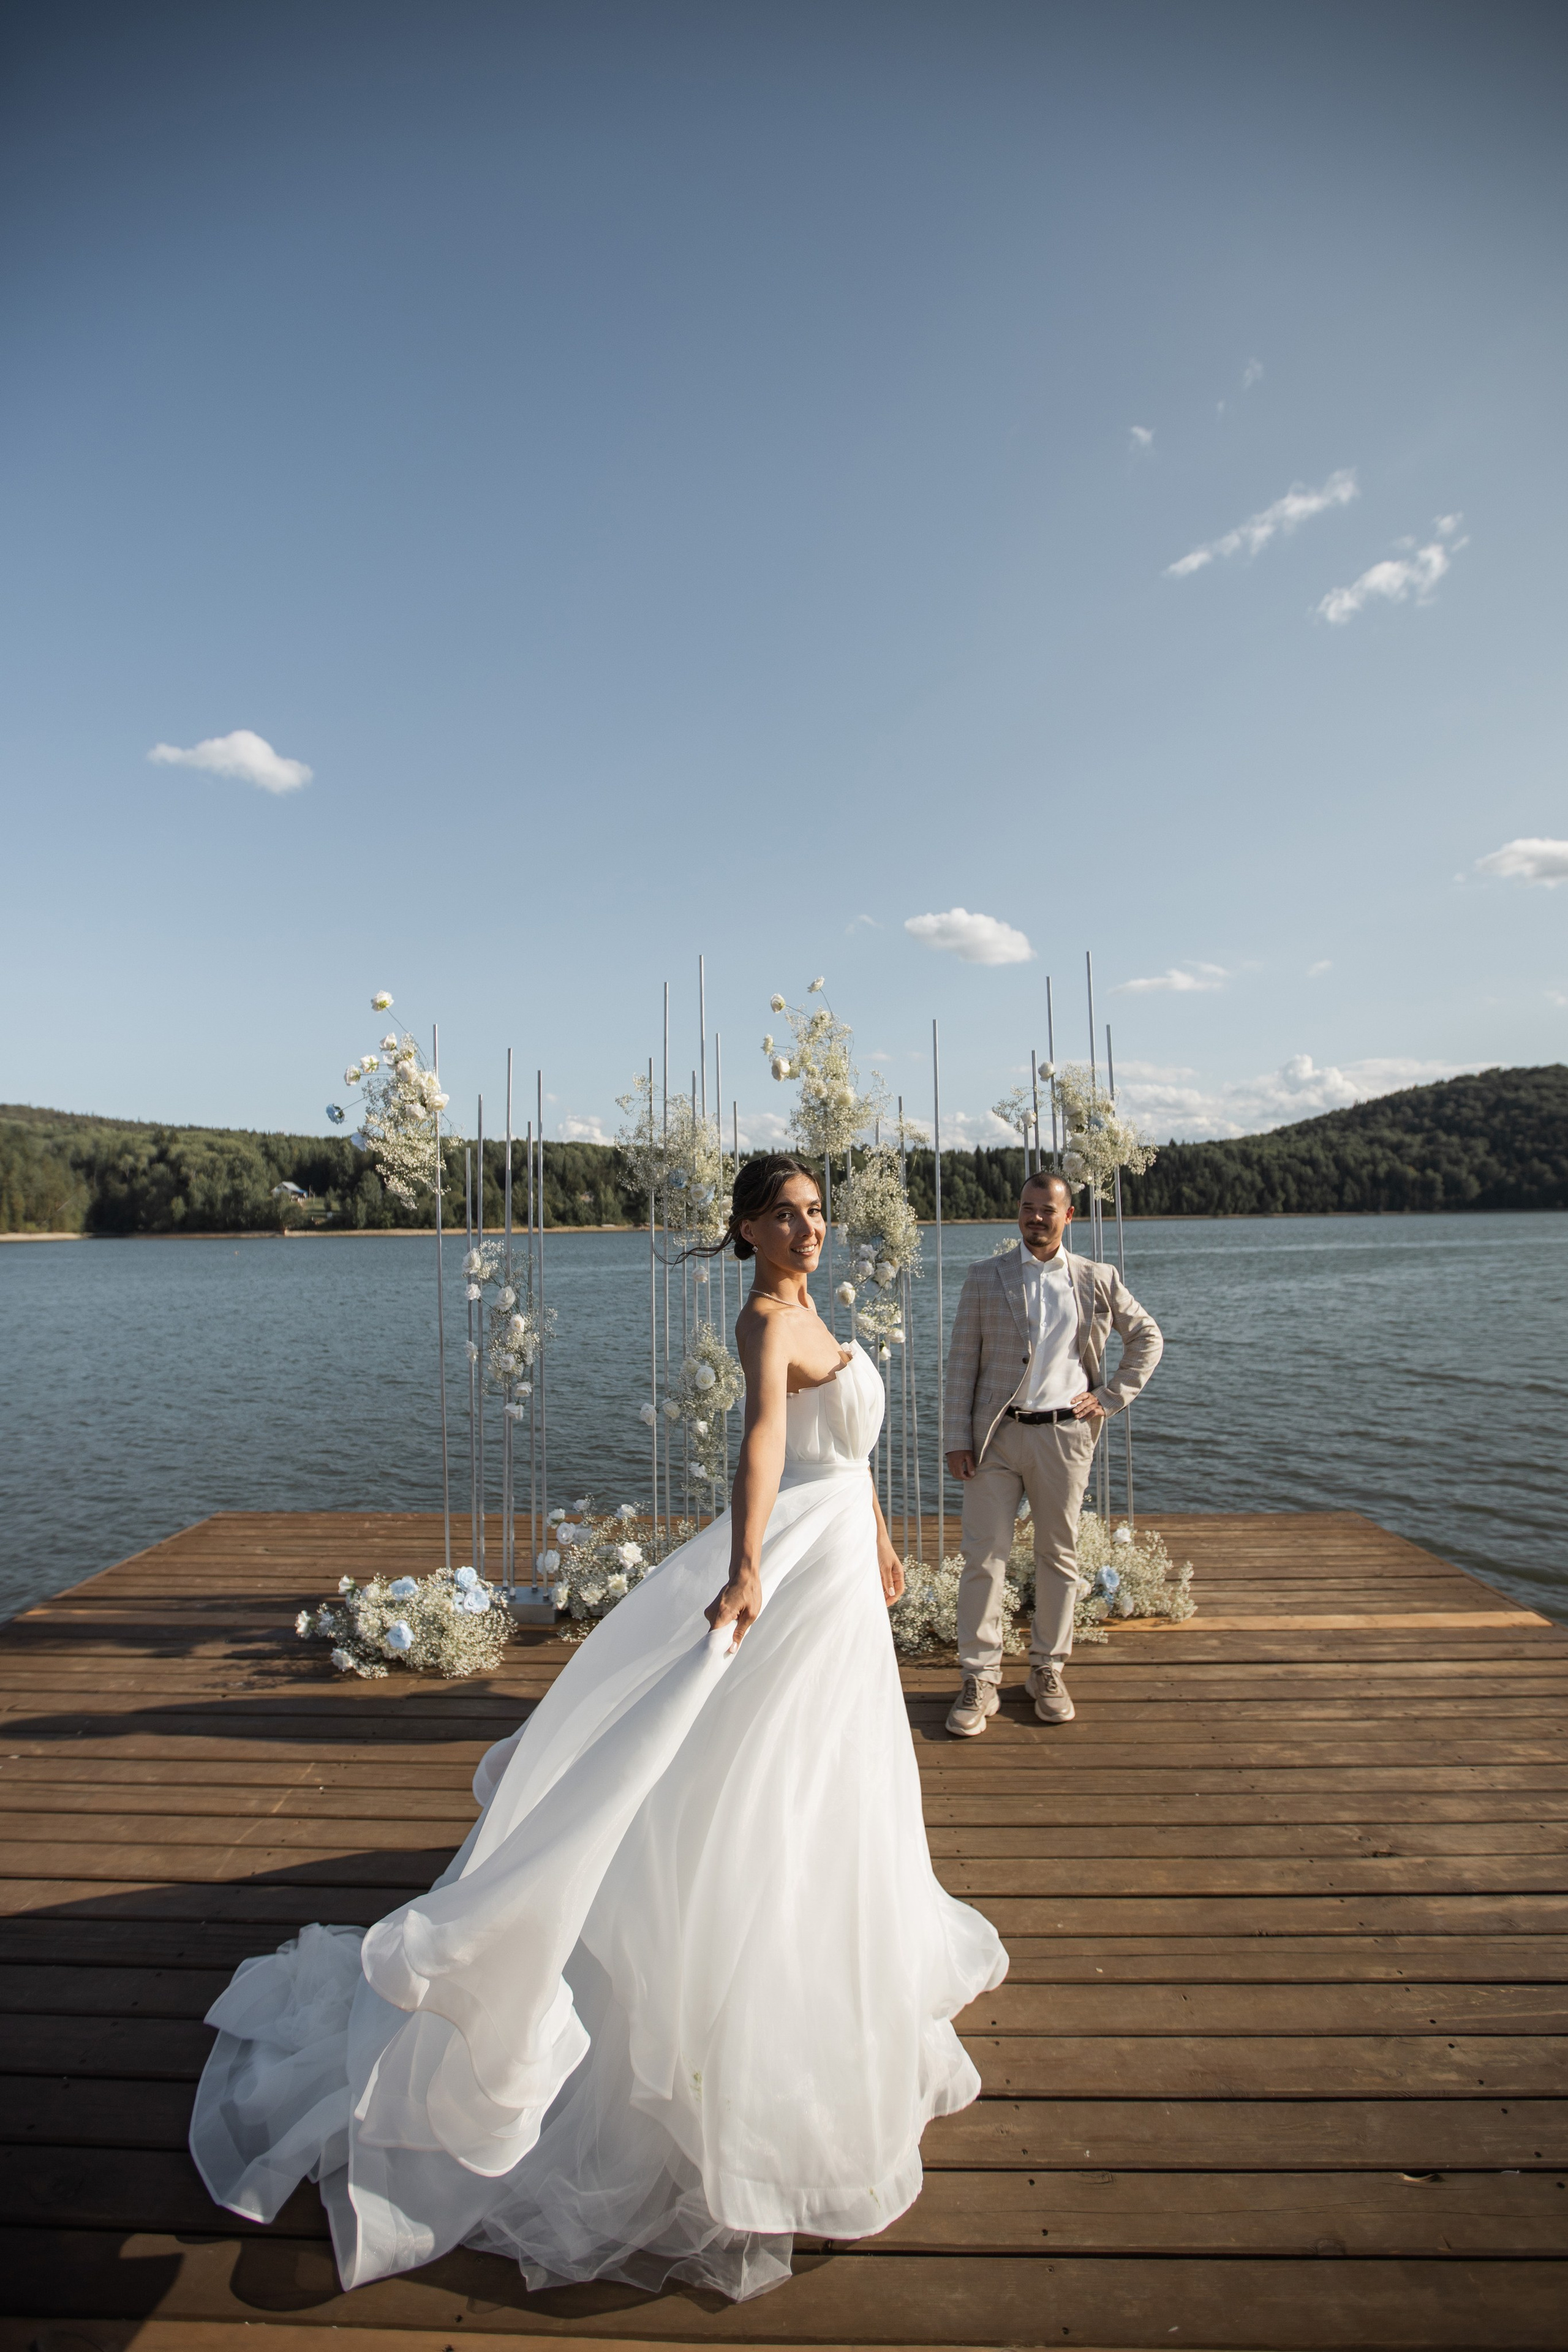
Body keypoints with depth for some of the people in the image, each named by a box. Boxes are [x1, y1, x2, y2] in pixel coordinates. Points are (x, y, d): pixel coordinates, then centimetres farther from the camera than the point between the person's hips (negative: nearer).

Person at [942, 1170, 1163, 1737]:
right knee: (983, 1557, -1)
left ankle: (1048, 1672, 26)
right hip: (995, 1435, -1)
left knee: (1058, 1557, 11)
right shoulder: (984, 1278, 3)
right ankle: (979, 1681, 10)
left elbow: (1148, 1338, 16)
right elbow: (962, 1360, 1)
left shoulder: (1098, 1281, 4)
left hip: (1065, 1435, 1)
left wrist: (1114, 1395, 4)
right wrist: (956, 1439, -5)